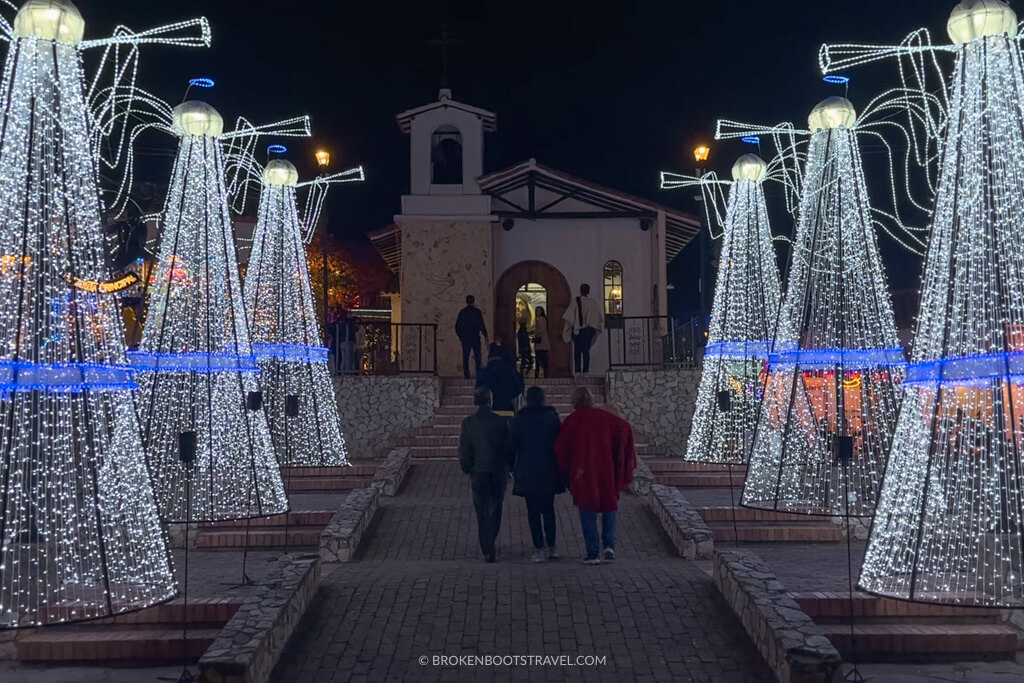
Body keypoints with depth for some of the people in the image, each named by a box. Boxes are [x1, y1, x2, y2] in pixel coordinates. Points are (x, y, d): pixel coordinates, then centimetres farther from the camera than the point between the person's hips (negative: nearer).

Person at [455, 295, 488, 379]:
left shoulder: (462, 312, 3)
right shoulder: (477, 312, -4)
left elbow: (457, 326, 7)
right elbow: (482, 325, -6)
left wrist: (460, 336, 19)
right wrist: (485, 336, 5)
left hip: (465, 338, 2)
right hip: (475, 338, -2)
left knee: (465, 358, 4)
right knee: (477, 357, 5)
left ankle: (466, 375, -1)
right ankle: (479, 374, 0)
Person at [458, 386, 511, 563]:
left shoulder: (468, 423, -8)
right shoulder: (501, 421, -7)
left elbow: (464, 450, -4)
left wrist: (466, 469, 11)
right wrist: (509, 468, 11)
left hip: (478, 473, -1)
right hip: (499, 473, 1)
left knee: (482, 512, 5)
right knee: (496, 508, 19)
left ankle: (488, 550, 1)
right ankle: (490, 543, 29)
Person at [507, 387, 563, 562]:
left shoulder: (520, 419, -4)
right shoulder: (552, 416, 0)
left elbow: (512, 445, -4)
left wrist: (513, 467, 9)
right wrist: (560, 469, 11)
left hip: (527, 471, -2)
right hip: (549, 471, 2)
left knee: (533, 511, 4)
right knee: (548, 508, 14)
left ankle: (539, 548, 2)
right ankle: (551, 546, 15)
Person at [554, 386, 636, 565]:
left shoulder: (572, 420, -3)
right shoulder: (604, 416, 2)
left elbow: (560, 446, -6)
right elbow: (624, 428, -7)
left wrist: (567, 467, 10)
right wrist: (621, 459, 1)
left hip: (582, 473, -2)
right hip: (606, 471, 2)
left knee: (587, 512, 7)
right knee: (609, 505, 19)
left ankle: (593, 553, 3)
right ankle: (609, 545, 4)